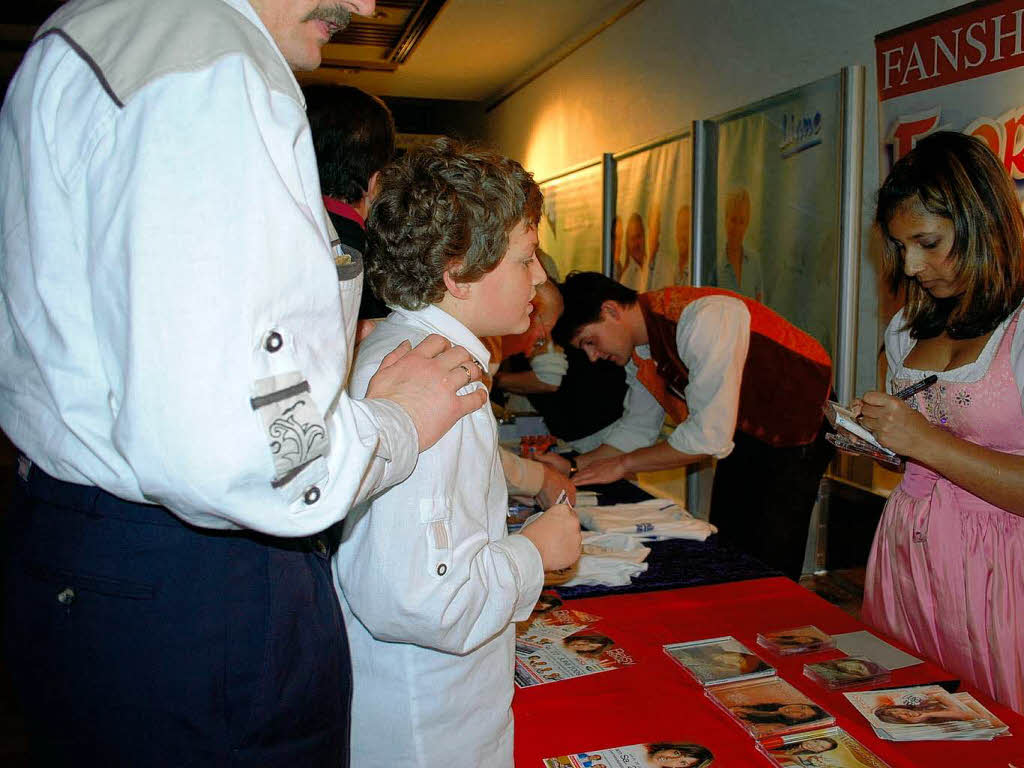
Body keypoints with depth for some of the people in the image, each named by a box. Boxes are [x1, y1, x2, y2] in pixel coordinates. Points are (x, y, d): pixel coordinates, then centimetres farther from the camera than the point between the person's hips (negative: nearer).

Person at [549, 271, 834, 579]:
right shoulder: (639, 349, -5)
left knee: (768, 563, -9)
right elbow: (638, 427, 7)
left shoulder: (705, 318, -33)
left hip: (800, 424, -8)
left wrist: (622, 464, -25)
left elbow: (710, 435, -35)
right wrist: (572, 467, -6)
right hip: (746, 430, 8)